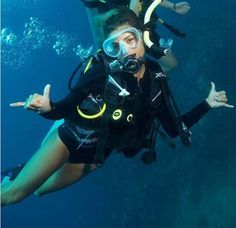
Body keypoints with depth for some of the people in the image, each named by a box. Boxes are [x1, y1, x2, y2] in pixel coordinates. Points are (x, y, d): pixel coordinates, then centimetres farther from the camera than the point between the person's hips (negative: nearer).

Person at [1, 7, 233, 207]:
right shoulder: (103, 69, -22)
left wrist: (208, 103, -7)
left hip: (93, 155, 4)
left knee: (40, 190, 18)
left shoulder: (156, 79, -10)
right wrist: (46, 108, -39)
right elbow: (64, 108, -17)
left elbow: (175, 129, -2)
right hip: (69, 139, -4)